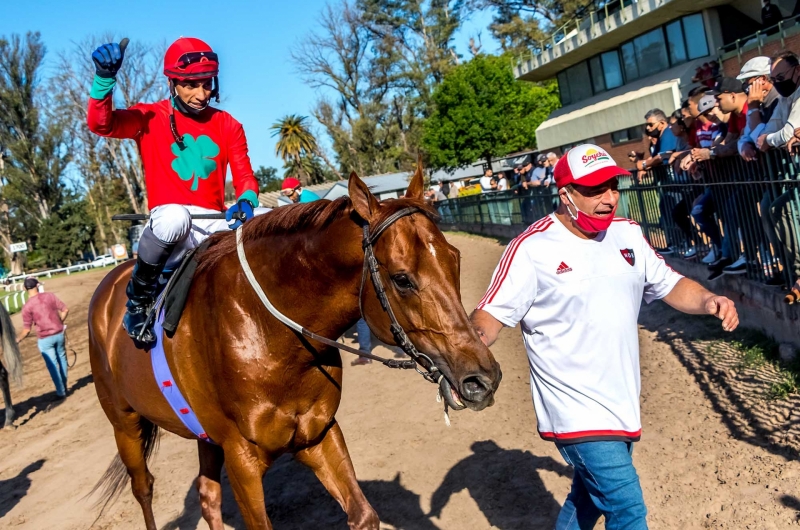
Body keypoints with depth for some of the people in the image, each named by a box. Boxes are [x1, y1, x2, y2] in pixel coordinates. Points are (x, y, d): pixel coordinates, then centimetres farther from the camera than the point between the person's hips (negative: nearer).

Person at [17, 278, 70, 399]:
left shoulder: (27, 306, -12)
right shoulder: (49, 296, -4)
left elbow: (27, 330, -11)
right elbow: (65, 310, -2)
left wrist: (18, 340, 7)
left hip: (45, 339, -3)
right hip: (59, 334, 3)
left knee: (52, 366, 7)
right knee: (62, 359, 21)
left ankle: (61, 392, 14)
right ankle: (64, 387, 33)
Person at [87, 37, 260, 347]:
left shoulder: (228, 125, 9)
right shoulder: (150, 117, 2)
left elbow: (244, 177, 2)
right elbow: (101, 124, -14)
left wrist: (245, 202, -21)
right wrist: (104, 78, -30)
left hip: (215, 225, 3)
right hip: (168, 225, -3)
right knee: (174, 217, -39)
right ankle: (138, 301, -15)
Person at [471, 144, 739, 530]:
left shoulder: (628, 234, 3)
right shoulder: (532, 248, -17)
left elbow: (670, 285, 13)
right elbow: (492, 314, -16)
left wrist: (708, 301, -7)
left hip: (622, 401, 7)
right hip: (575, 408, -7)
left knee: (590, 497, 23)